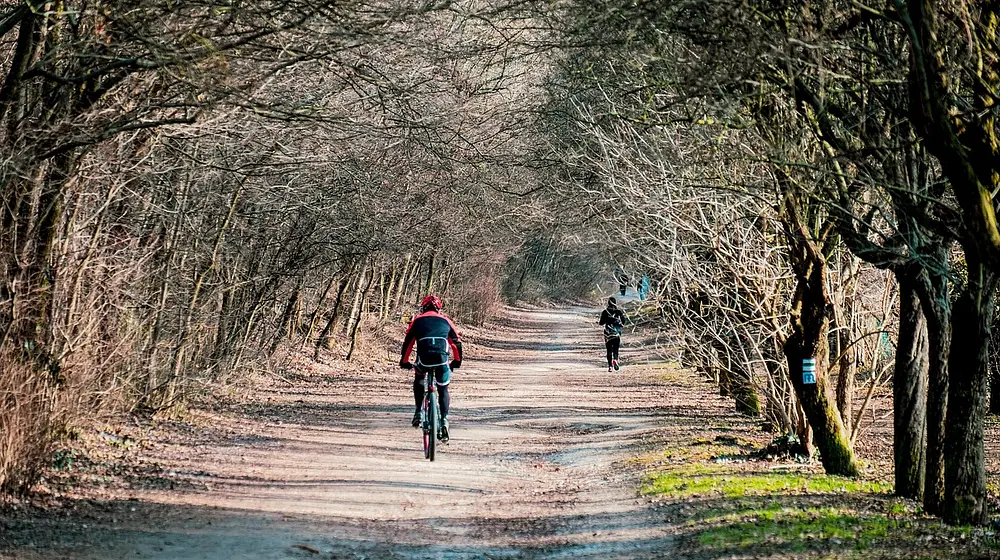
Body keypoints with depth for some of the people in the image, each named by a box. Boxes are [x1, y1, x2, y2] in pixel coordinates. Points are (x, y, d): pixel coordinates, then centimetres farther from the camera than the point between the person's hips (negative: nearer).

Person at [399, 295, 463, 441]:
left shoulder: (418, 320, 21)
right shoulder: (445, 321, 24)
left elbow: (407, 342, 21)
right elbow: (457, 342, 26)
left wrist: (404, 361, 32)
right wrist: (457, 361, 38)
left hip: (423, 359, 0)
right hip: (442, 359, 0)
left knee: (418, 380, 31)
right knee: (443, 390, 17)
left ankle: (418, 412, 18)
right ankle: (444, 421, 1)